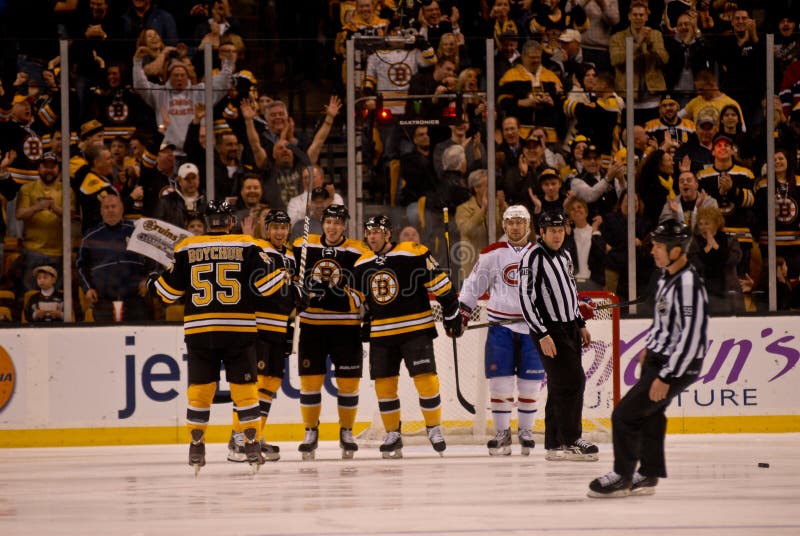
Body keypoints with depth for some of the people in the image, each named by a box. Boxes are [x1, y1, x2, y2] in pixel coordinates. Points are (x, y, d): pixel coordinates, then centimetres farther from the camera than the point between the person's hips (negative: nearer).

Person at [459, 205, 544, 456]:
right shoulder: (492, 254, 3)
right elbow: (474, 284, 10)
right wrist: (460, 314, 6)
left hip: (532, 325, 0)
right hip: (500, 324, 0)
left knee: (530, 383, 3)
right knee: (500, 381, -3)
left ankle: (526, 431, 17)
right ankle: (502, 433, 7)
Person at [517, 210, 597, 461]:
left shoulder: (564, 255, 13)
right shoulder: (533, 257, -14)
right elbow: (525, 299, -19)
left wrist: (581, 325, 20)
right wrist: (542, 335, -22)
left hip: (569, 329, 8)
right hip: (549, 331, -8)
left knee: (560, 387, 9)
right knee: (572, 381, -13)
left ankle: (554, 445, 13)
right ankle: (570, 441, -8)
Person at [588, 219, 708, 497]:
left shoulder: (688, 284, -27)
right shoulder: (667, 274, 4)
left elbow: (691, 338, -29)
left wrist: (666, 377, -26)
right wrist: (651, 347, 28)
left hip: (678, 366, -10)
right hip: (659, 357, 10)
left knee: (626, 414, -7)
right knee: (649, 413, 22)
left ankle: (622, 476, 7)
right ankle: (648, 476, 34)